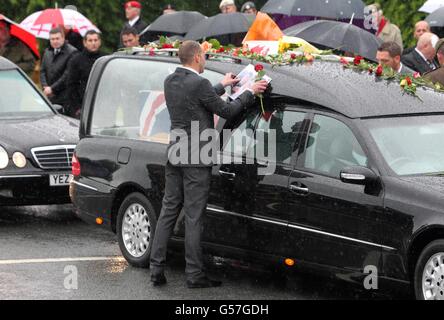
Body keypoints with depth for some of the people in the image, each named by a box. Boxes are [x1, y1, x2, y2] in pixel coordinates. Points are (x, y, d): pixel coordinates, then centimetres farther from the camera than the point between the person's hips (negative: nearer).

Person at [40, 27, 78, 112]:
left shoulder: (71, 52, -8)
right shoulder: (47, 52, 16)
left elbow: (67, 74, -14)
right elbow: (42, 71, 16)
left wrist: (52, 88, -13)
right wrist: (45, 86, -2)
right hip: (50, 97, 6)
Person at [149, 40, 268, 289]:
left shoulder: (171, 82, 8)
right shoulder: (199, 84, -17)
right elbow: (226, 111, -10)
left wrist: (223, 86, 34)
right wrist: (250, 93, 3)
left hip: (175, 156, 8)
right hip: (196, 159, -8)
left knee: (169, 211, 11)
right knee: (194, 217, -3)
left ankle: (157, 269, 10)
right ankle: (195, 275, 1)